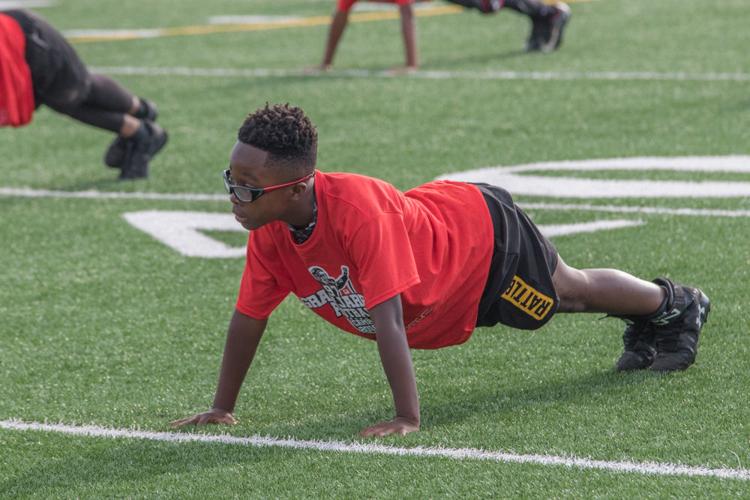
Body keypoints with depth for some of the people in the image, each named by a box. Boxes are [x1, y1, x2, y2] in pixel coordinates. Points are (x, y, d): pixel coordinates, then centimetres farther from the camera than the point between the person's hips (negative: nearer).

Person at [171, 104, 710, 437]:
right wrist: (221, 408, -12)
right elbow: (249, 315, -13)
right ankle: (646, 329, 58)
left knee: (571, 290, 22)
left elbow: (386, 319, -47)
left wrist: (407, 419, -46)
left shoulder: (358, 212, -47)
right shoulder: (269, 232, -25)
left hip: (487, 237, -6)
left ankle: (677, 305, 51)